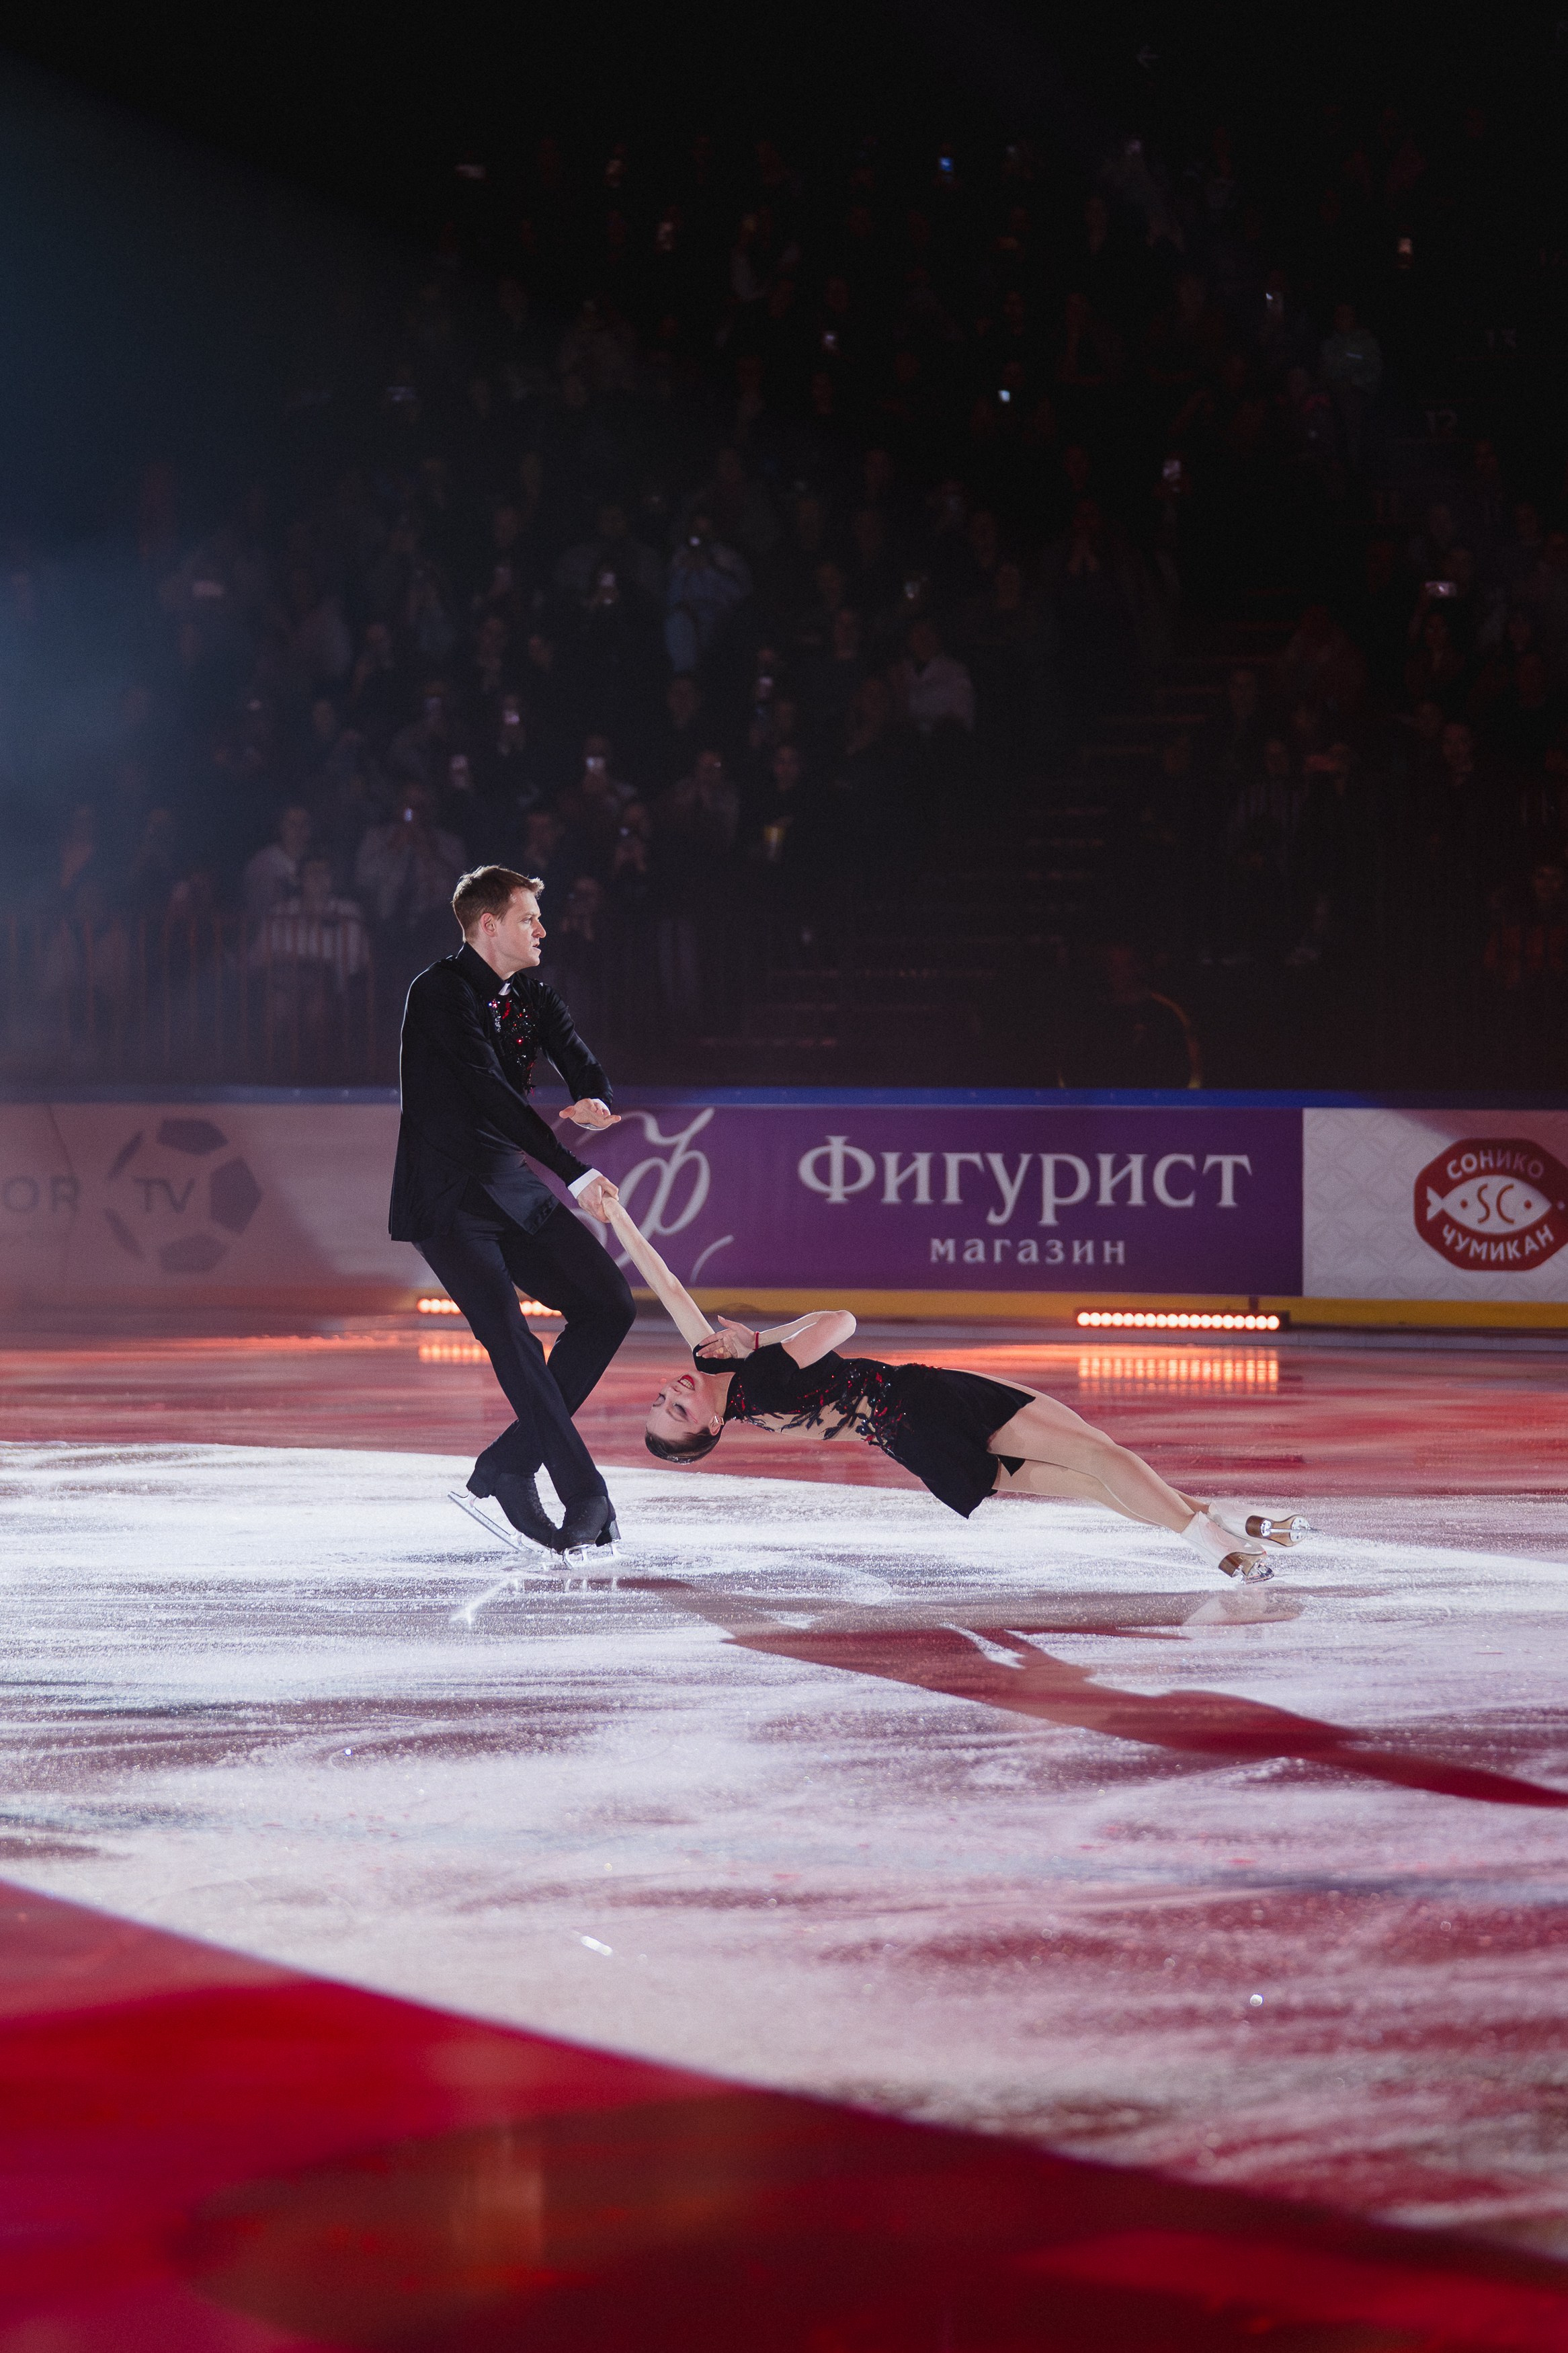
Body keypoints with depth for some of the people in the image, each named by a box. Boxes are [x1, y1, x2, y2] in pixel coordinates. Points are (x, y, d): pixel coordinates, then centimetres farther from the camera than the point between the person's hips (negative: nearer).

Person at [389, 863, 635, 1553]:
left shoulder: (532, 997, 11)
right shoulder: (441, 992, -15)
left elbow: (581, 1064, 1)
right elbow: (492, 1093, -24)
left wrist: (595, 1102, -26)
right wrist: (573, 1174, -30)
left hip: (508, 1190, 8)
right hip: (444, 1197, -8)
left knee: (607, 1302, 2)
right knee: (509, 1338, -17)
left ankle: (509, 1467, 3)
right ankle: (583, 1494, -14)